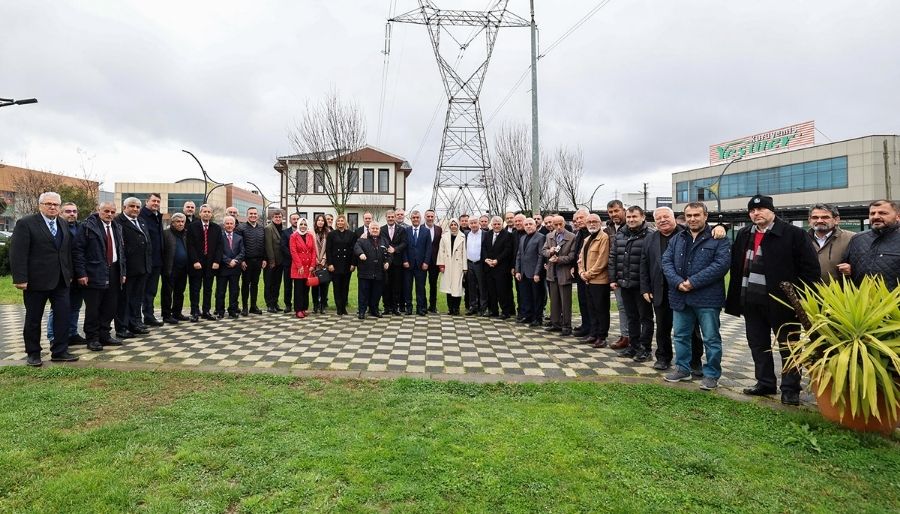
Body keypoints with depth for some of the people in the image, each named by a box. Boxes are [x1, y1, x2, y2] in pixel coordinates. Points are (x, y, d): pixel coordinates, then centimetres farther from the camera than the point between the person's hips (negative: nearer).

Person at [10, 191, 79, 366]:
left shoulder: (63, 224, 11)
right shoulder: (26, 223, -7)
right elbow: (18, 253, -12)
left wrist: (69, 273, 11)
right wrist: (20, 278, -17)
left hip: (60, 280, 5)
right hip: (36, 280, -5)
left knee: (63, 316, 1)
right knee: (33, 319, 8)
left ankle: (60, 351, 10)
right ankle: (33, 354, 21)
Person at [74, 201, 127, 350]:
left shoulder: (117, 228, 14)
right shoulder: (88, 226, -5)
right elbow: (78, 251, -8)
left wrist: (122, 272, 13)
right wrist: (81, 273, -13)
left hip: (113, 274, 6)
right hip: (94, 274, -5)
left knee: (110, 308, 10)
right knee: (92, 309, 1)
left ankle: (105, 335, 22)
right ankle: (92, 339, 12)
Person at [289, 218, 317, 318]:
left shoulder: (311, 236, 10)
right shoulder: (294, 236, -1)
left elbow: (313, 251, 8)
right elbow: (293, 252, -7)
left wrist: (312, 265, -2)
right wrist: (300, 266, -14)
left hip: (309, 267, 4)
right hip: (298, 267, -3)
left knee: (306, 288, 7)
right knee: (298, 288, -1)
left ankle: (305, 308, 15)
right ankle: (298, 310, 2)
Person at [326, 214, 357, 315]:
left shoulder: (351, 234, 5)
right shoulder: (331, 234, 4)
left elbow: (353, 249, 2)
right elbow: (328, 250, 0)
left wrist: (353, 264, -5)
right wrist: (329, 264, -8)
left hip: (347, 264, 1)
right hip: (335, 264, -1)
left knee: (345, 287, 6)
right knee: (337, 287, 2)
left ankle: (343, 307, 14)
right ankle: (339, 308, 8)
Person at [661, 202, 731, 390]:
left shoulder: (717, 238, -3)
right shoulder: (676, 239, 12)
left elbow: (722, 263, -15)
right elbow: (666, 261, 4)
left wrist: (694, 282, -19)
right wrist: (678, 282, -14)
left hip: (707, 298, -5)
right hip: (680, 297, 5)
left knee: (711, 338, 4)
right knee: (681, 335, 14)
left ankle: (711, 374, 18)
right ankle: (682, 369, 29)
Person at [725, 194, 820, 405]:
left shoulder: (793, 234, -8)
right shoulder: (744, 234, 10)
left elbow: (811, 268, -9)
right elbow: (736, 266, 19)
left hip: (781, 301, -6)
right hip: (751, 301, 6)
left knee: (788, 347, 7)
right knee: (758, 345, 14)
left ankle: (790, 389, 18)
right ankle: (765, 383, 27)